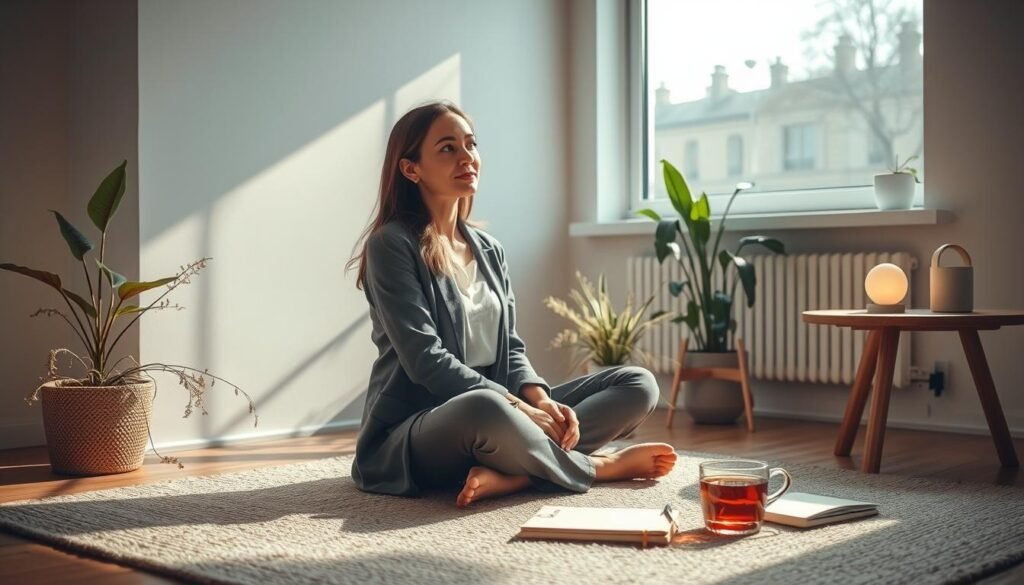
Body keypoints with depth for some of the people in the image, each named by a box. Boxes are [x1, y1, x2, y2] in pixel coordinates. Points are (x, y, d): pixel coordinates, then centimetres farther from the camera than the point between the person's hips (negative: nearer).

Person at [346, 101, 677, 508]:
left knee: (639, 385, -3)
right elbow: (425, 360, -18)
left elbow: (509, 345, 10)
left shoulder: (489, 249, 13)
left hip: (499, 410, 8)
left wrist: (539, 399, -12)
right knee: (485, 410, -43)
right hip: (412, 437, -8)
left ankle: (510, 476, -24)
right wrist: (520, 408, -23)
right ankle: (596, 467, -14)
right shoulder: (392, 244, -10)